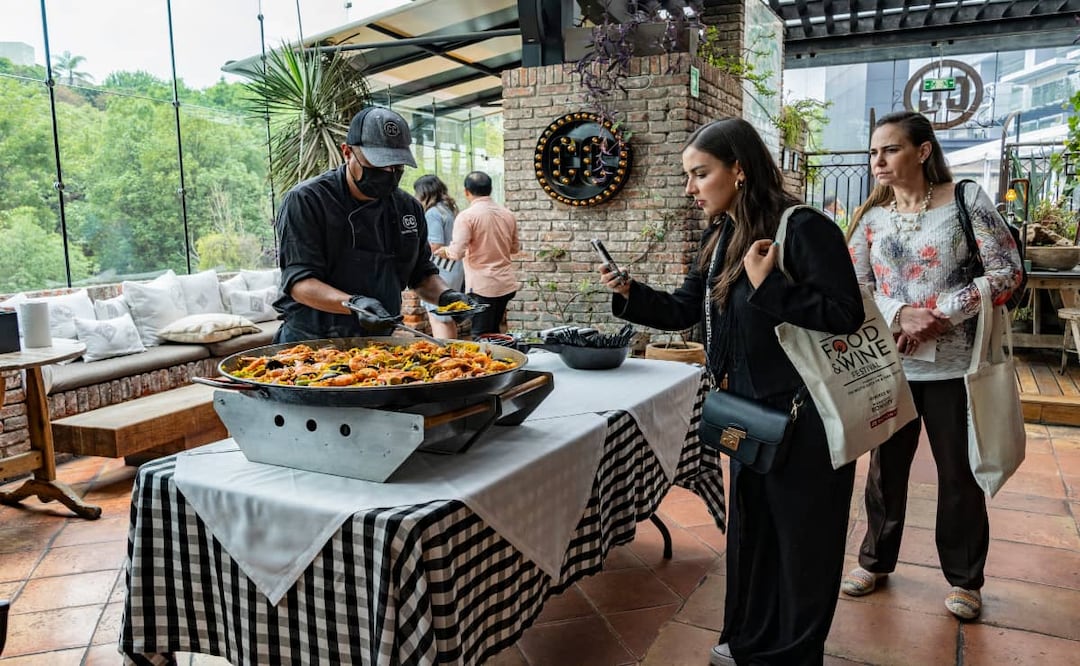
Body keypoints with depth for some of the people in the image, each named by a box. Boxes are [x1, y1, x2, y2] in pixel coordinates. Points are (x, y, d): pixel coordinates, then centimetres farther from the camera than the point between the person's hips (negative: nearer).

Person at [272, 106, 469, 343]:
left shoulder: (409, 208, 7)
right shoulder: (306, 200, -9)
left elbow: (421, 273, 16)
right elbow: (299, 282, -15)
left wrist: (445, 295, -5)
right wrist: (353, 303, -32)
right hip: (313, 339, -5)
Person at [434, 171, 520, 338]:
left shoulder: (467, 216, -12)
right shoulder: (508, 214, 6)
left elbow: (457, 252, -17)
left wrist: (445, 251, 4)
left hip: (483, 286, -6)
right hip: (507, 284, 6)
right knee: (494, 332, 18)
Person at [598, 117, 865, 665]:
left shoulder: (804, 228, -19)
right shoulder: (720, 237, 6)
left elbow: (845, 314, -24)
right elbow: (684, 311, 10)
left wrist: (768, 286, -28)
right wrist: (630, 292, -5)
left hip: (807, 416, -8)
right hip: (751, 412, 9)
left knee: (803, 539, 8)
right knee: (750, 527, 20)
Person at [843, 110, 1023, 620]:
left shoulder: (966, 200, -6)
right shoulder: (871, 216, 3)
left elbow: (1006, 272, -9)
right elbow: (854, 287, 0)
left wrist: (940, 315, -18)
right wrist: (899, 316, -18)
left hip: (952, 364, -3)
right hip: (888, 363, 3)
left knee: (959, 474, 9)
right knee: (886, 466, 14)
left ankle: (965, 578, 28)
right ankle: (875, 560, 32)